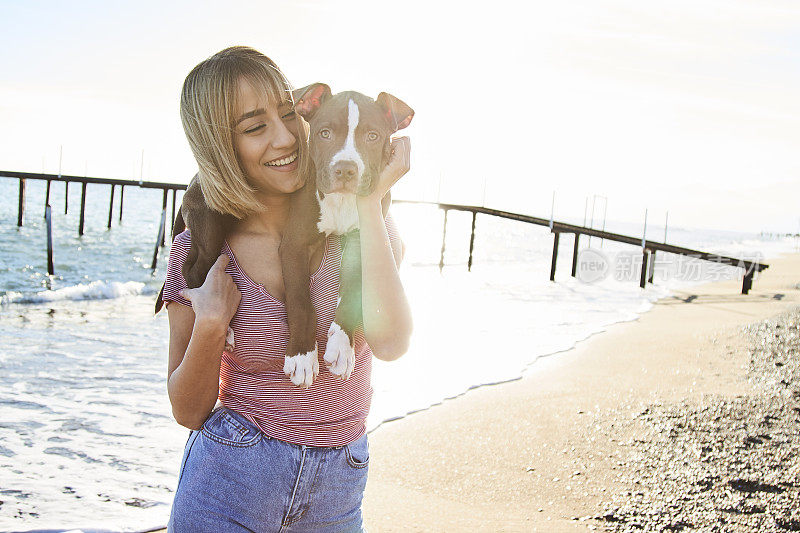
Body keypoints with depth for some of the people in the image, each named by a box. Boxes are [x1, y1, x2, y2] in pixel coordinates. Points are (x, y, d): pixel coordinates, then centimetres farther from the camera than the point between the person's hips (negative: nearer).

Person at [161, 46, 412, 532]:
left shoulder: (360, 224, -7)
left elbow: (390, 343, -24)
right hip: (227, 488, -1)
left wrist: (370, 204, -22)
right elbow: (189, 412, -1)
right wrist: (210, 325, -19)